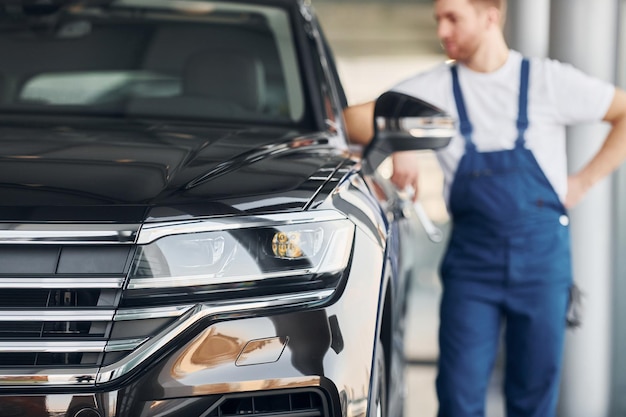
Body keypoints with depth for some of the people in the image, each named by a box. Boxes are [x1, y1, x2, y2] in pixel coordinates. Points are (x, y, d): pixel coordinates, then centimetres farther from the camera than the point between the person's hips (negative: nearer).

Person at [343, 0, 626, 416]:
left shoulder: (549, 80, -1)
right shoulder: (435, 88, 1)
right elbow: (353, 120, -1)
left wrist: (584, 180, 0)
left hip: (543, 257, 0)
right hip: (472, 260, 1)